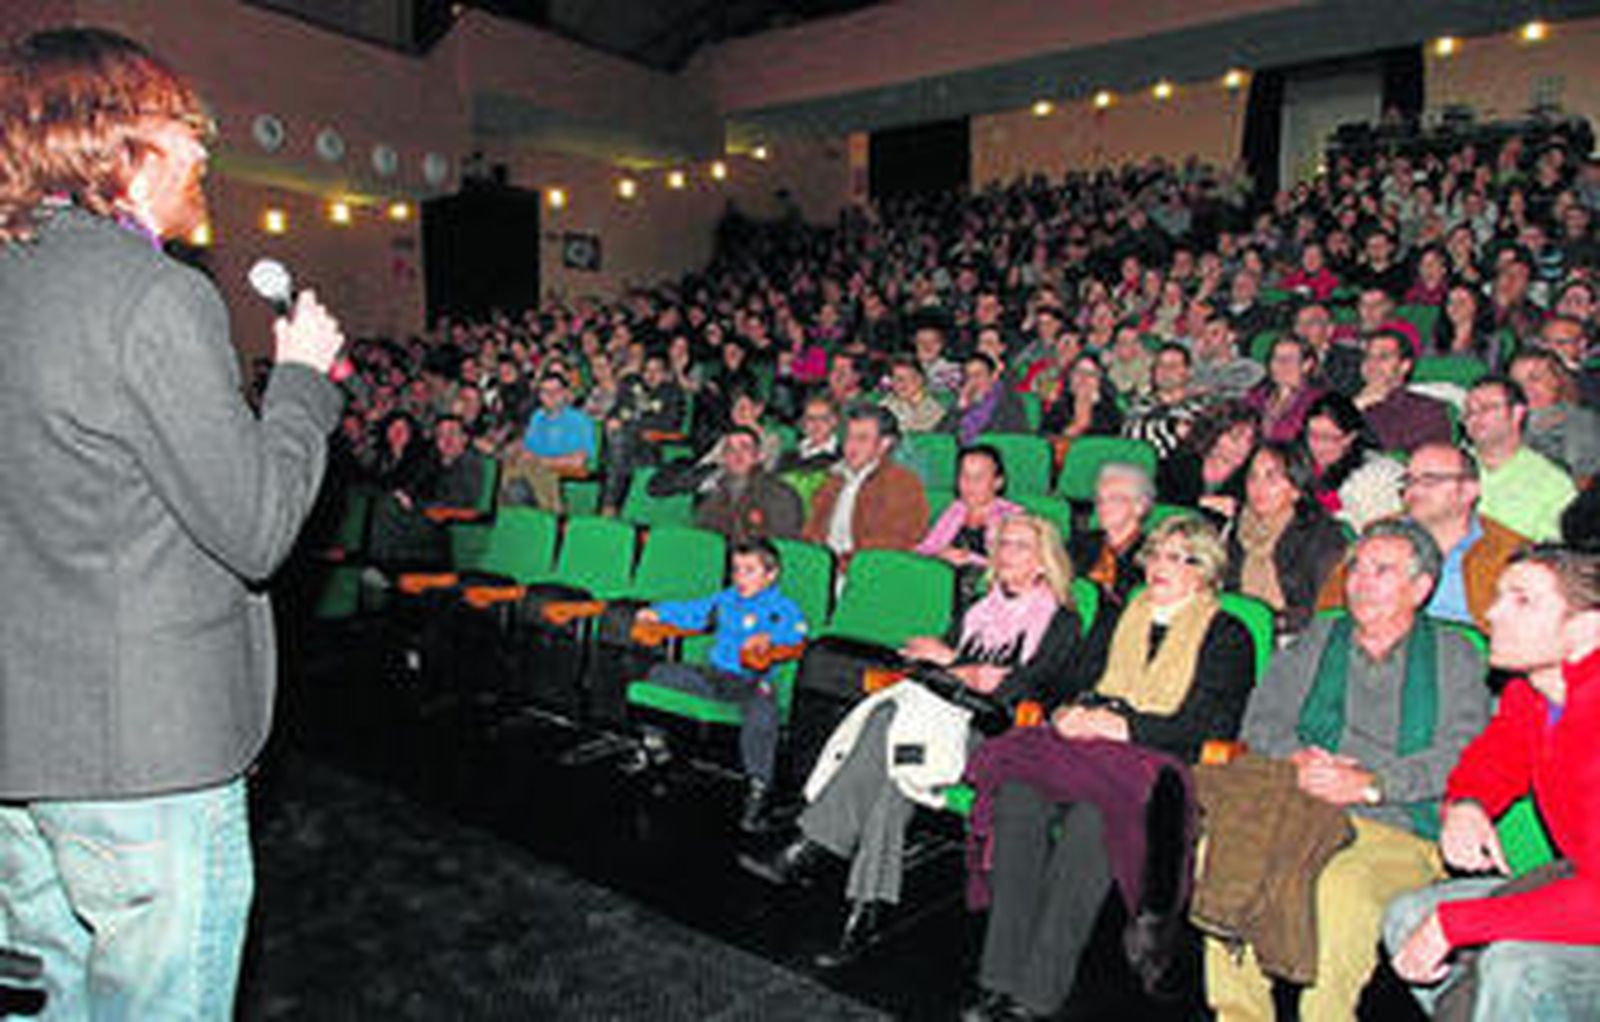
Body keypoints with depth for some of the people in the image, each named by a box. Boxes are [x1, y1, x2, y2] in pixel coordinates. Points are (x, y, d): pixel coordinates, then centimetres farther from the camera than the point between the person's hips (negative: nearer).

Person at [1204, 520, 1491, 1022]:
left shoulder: (1454, 656, 13)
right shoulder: (1317, 638, 21)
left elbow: (1459, 756, -2)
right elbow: (1261, 718, 13)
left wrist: (1370, 784, -16)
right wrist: (1298, 759, -9)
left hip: (1398, 833, -3)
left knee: (1343, 886, -36)